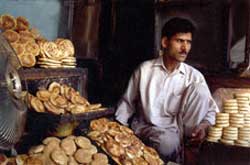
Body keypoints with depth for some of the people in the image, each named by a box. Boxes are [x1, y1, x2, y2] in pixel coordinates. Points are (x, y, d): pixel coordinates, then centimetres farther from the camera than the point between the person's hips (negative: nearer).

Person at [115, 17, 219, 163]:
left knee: (199, 88, -18)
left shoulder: (194, 76, -1)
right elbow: (127, 102, 8)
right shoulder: (145, 69, -1)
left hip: (177, 128, 2)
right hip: (146, 128, -2)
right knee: (167, 142, -39)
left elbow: (212, 109, 2)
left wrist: (204, 126, -20)